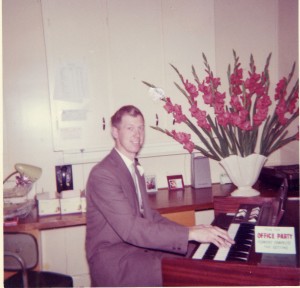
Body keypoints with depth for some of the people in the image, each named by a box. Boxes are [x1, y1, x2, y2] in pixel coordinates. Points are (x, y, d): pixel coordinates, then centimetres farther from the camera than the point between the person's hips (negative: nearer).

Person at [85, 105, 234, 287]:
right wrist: (189, 234, -28)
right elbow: (130, 229, -27)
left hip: (137, 245, 8)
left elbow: (147, 214, 12)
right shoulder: (102, 174, -19)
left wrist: (189, 231, -2)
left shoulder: (135, 169, 11)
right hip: (112, 259, -8)